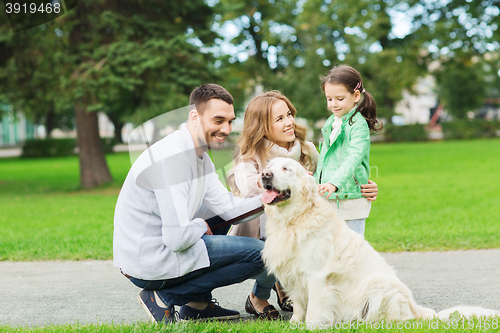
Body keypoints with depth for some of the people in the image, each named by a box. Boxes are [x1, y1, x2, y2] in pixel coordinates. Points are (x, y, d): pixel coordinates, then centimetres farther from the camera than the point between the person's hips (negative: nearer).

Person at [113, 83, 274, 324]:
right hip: (149, 263, -10)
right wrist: (201, 226, -7)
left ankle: (197, 303, 16)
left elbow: (228, 207, 10)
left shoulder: (199, 156, 10)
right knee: (260, 253, -6)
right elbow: (177, 239, -27)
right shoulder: (171, 158, -23)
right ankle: (165, 297, -4)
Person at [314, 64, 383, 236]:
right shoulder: (330, 123, 12)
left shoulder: (359, 125, -12)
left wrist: (335, 183, -39)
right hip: (328, 199, 7)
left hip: (351, 200, -7)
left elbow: (353, 159, -26)